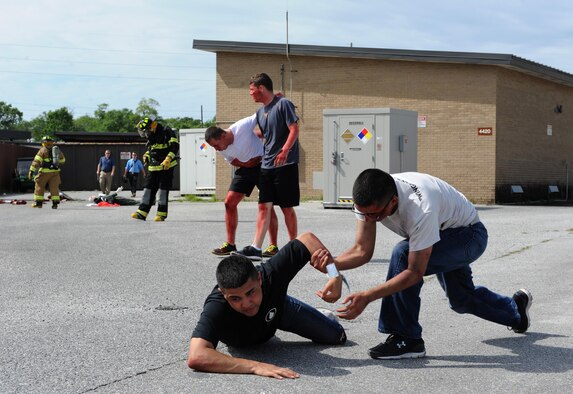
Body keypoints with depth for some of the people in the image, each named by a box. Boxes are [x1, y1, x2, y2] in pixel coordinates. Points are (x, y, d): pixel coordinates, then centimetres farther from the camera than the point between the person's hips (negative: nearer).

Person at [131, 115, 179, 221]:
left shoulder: (167, 132, -10)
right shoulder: (150, 135, 14)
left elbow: (175, 147, -15)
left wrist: (168, 159, -25)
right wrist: (146, 156, 7)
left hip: (166, 166, -7)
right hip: (153, 167, 7)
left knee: (163, 189, -5)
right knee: (148, 188, 3)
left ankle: (162, 214, 1)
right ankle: (142, 212, 4)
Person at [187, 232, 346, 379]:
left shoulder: (270, 273, -45)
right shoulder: (215, 308, -52)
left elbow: (307, 239, -32)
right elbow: (195, 358, -68)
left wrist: (335, 276, -45)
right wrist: (255, 366, -70)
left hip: (278, 309, 1)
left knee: (337, 337, 16)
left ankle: (322, 315, 46)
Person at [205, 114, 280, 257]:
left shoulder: (242, 127, -28)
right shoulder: (223, 151, -12)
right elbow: (244, 163, -9)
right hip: (245, 169, 5)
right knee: (229, 202, -3)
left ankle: (273, 246, 0)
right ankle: (230, 244, 5)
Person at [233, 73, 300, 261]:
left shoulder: (283, 104, -8)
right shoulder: (260, 112, 16)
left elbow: (294, 129, -15)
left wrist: (285, 150, -28)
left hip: (286, 165, -7)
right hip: (266, 165, 7)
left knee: (287, 207, 0)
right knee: (264, 206, 1)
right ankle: (256, 248, -2)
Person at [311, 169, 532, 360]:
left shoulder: (420, 210, -44)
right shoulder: (367, 200, -24)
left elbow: (415, 272, -39)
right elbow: (363, 250, -20)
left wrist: (367, 297, -45)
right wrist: (333, 264, -41)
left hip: (470, 234, -8)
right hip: (442, 231, 8)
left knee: (403, 254, -32)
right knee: (461, 300, 24)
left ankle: (406, 340, -21)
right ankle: (516, 311, 53)